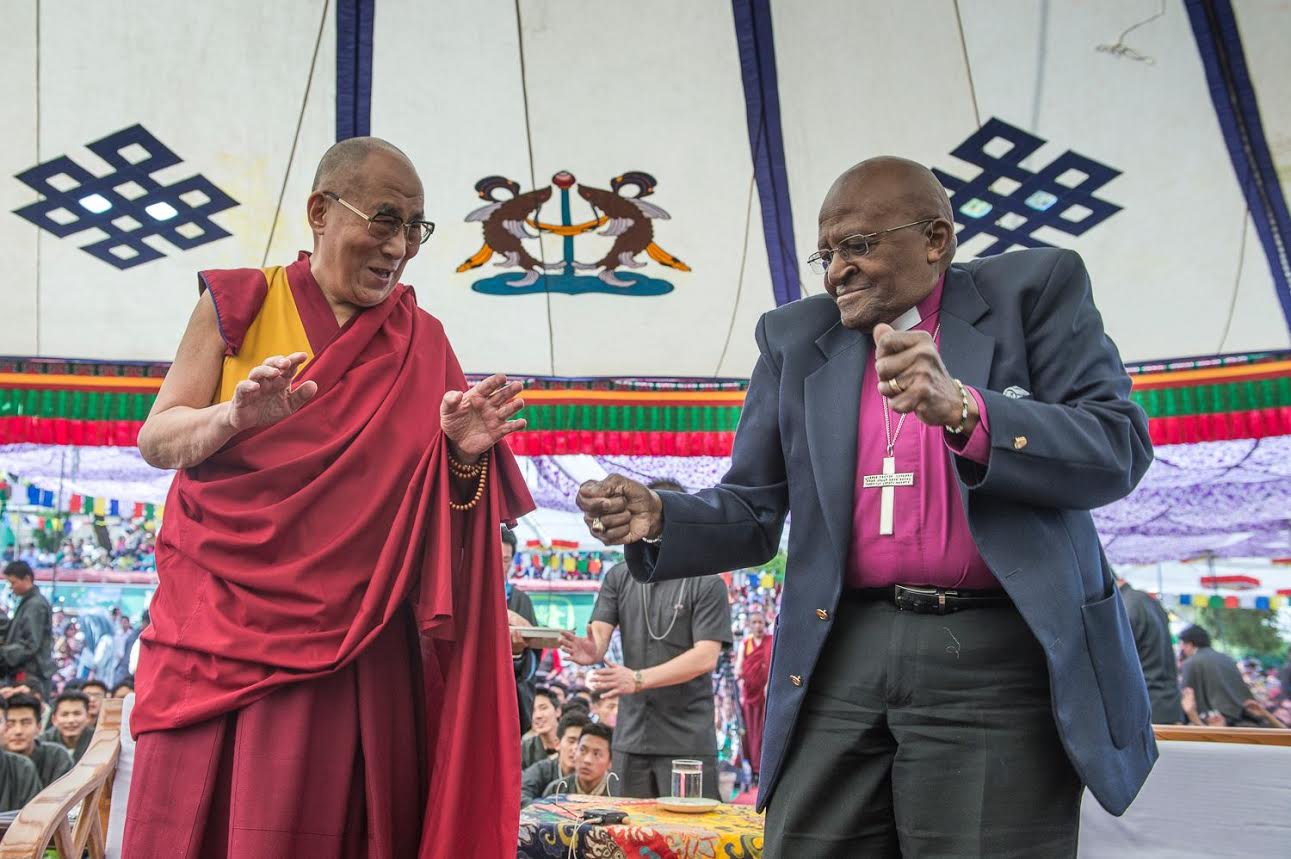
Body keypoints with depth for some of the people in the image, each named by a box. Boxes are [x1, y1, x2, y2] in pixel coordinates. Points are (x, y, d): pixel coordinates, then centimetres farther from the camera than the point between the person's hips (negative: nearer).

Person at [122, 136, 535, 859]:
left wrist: (462, 449, -13)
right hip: (221, 609, 0)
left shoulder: (421, 345, 8)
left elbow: (430, 494, 8)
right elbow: (156, 441, 0)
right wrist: (236, 416, -20)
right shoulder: (238, 304, 4)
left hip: (346, 629, 1)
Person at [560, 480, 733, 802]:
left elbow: (706, 657, -12)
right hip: (630, 736, 4)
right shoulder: (619, 577, 8)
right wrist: (589, 650, -25)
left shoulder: (707, 584, -4)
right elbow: (599, 634, 0)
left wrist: (638, 679, -21)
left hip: (687, 740, -3)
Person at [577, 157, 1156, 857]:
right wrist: (657, 519, -9)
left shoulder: (1036, 289, 6)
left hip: (994, 664, -2)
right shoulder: (795, 337, 12)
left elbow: (1118, 450, -5)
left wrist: (962, 409, -20)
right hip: (841, 661, 3)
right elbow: (753, 513, 11)